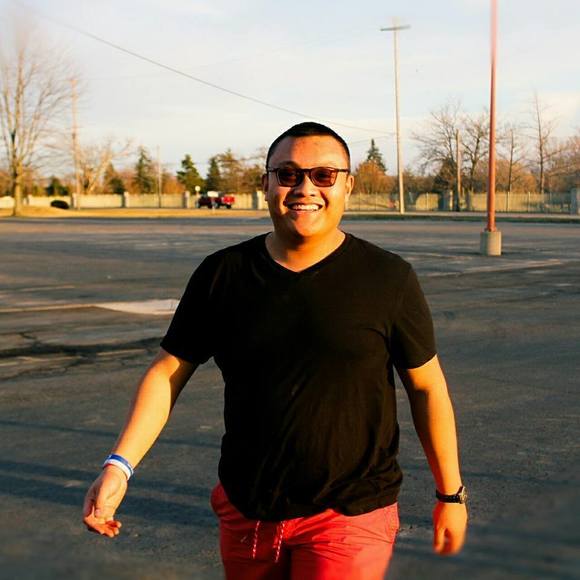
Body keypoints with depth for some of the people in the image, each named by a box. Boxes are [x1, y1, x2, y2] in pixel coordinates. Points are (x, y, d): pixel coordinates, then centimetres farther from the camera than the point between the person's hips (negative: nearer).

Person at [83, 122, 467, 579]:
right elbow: (169, 371, 0)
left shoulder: (388, 279, -8)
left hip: (348, 516, -3)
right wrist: (120, 465, -11)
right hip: (245, 510, 3)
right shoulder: (223, 274, -2)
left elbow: (427, 387, -1)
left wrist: (450, 494, 4)